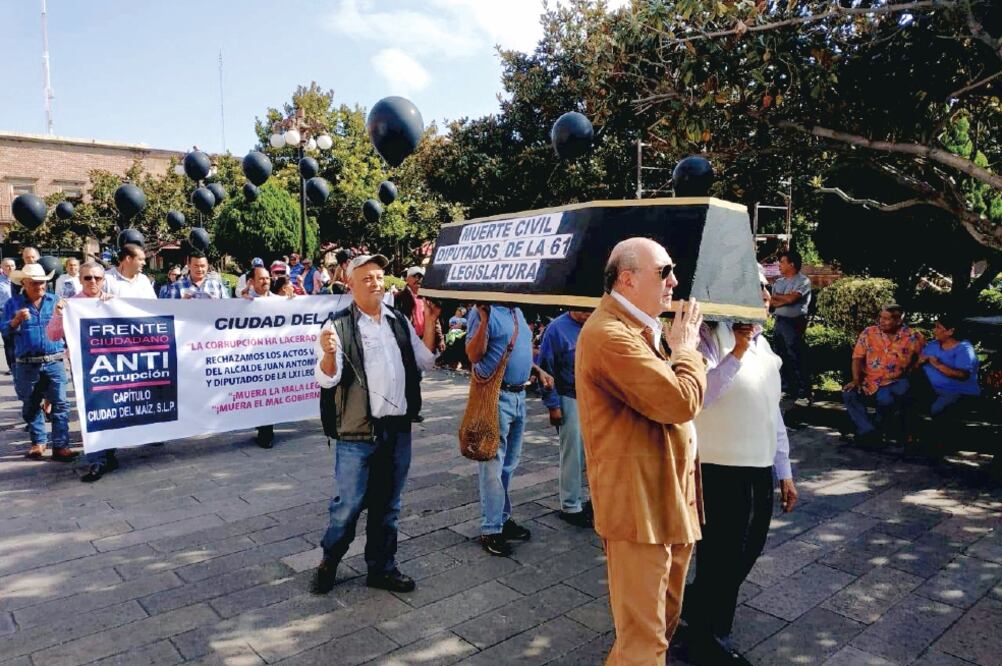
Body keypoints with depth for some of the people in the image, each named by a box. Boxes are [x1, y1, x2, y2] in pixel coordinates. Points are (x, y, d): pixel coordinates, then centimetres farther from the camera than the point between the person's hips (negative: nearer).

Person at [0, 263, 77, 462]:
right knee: (30, 405, 11)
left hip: (54, 362, -1)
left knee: (60, 403, -7)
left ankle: (60, 446, -4)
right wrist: (16, 320, -20)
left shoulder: (55, 300, 6)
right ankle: (38, 442, 24)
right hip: (26, 365, 1)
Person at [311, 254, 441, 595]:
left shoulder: (399, 321, 9)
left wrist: (430, 323, -1)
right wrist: (328, 353, -35)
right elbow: (327, 379, -14)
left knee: (387, 505, 16)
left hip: (399, 430, 5)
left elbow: (425, 362, 10)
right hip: (357, 433, -5)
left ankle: (381, 568, 31)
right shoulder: (338, 325, -7)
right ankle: (329, 562, 29)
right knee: (348, 504, 4)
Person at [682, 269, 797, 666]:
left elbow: (772, 411, 17)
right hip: (721, 469, -8)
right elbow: (697, 396, -30)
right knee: (721, 556, 6)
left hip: (759, 469, 8)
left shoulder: (762, 343, 12)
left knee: (747, 551, 19)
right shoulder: (711, 337, -14)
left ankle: (695, 605, 43)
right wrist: (737, 353, -29)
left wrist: (784, 471, 18)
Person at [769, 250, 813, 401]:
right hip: (779, 321, 7)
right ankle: (786, 388, 22)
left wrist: (777, 296, 0)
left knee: (796, 359, -8)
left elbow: (790, 299, -17)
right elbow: (773, 303, 4)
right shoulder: (779, 282, 14)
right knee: (781, 357, 11)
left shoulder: (803, 281, -6)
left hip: (794, 323, -7)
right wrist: (786, 300, -13)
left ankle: (803, 393, -3)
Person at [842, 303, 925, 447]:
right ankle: (869, 432, -20)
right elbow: (858, 357, -1)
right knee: (849, 394, -26)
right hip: (868, 383, 2)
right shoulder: (868, 333, 4)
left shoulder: (913, 337, 2)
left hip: (894, 383, -2)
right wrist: (856, 380, -14)